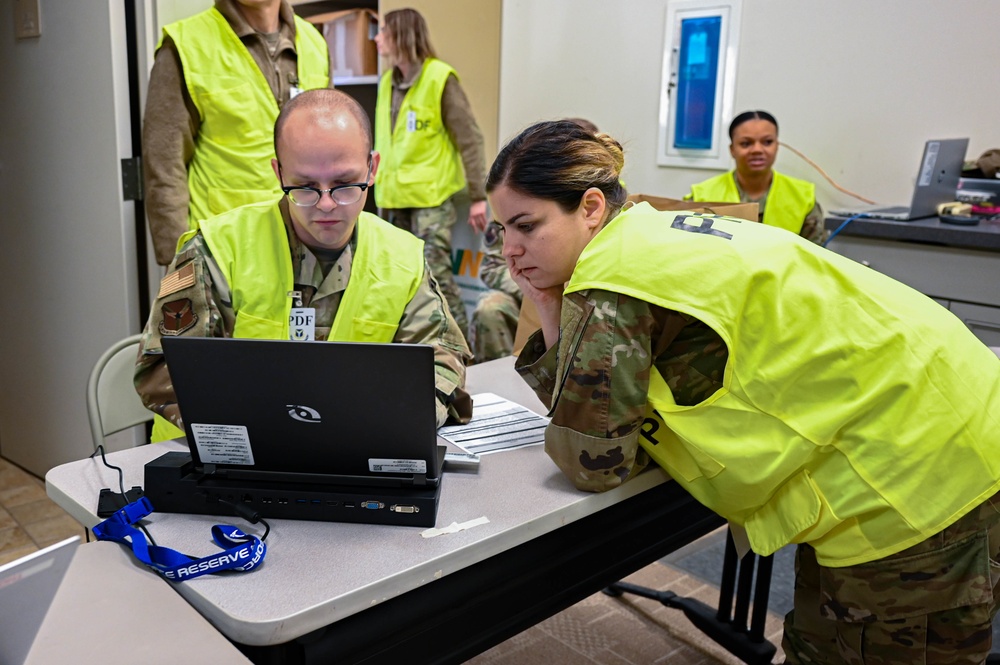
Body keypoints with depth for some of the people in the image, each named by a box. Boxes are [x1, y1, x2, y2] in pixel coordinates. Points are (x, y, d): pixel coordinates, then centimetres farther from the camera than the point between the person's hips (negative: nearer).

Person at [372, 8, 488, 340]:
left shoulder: (440, 78, -7)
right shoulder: (388, 82, 12)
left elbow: (469, 140, -8)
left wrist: (478, 195, -12)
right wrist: (380, 187, 16)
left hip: (432, 196, -7)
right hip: (394, 197, 7)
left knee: (436, 276, -9)